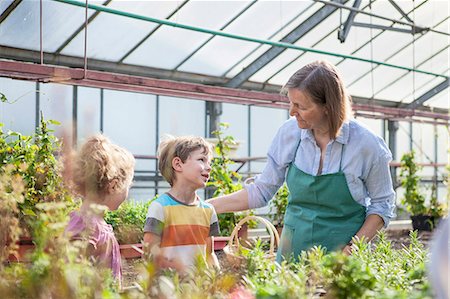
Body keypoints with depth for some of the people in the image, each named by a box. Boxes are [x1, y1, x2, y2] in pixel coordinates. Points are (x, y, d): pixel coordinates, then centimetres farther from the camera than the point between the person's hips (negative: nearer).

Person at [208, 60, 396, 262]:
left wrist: (355, 246, -13)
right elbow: (261, 191, 5)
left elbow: (382, 204, -1)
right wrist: (209, 206, -1)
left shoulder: (367, 145, -12)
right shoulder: (289, 132, -4)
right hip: (293, 251, 3)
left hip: (342, 254, -3)